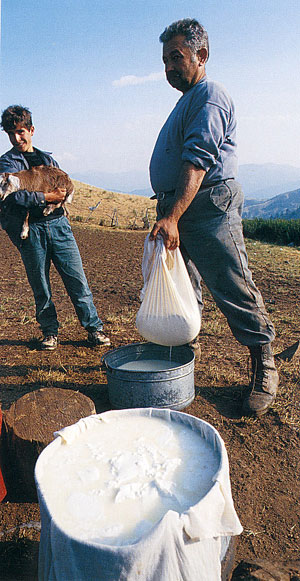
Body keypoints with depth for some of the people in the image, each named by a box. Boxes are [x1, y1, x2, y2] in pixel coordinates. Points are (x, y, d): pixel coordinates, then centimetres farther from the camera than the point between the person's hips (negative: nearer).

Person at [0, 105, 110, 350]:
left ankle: (94, 328, 8)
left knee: (77, 280, -1)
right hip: (30, 230, -2)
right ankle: (50, 332, 20)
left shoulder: (47, 159, 19)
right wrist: (46, 196, -16)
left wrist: (61, 194, -2)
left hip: (58, 224, 2)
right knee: (41, 287, 5)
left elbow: (65, 187, 20)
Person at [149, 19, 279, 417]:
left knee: (235, 291, -7)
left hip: (209, 208, -10)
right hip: (177, 208, 10)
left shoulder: (210, 96, -7)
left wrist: (173, 217, -31)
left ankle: (264, 370, 6)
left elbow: (197, 162, -22)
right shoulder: (187, 100, 25)